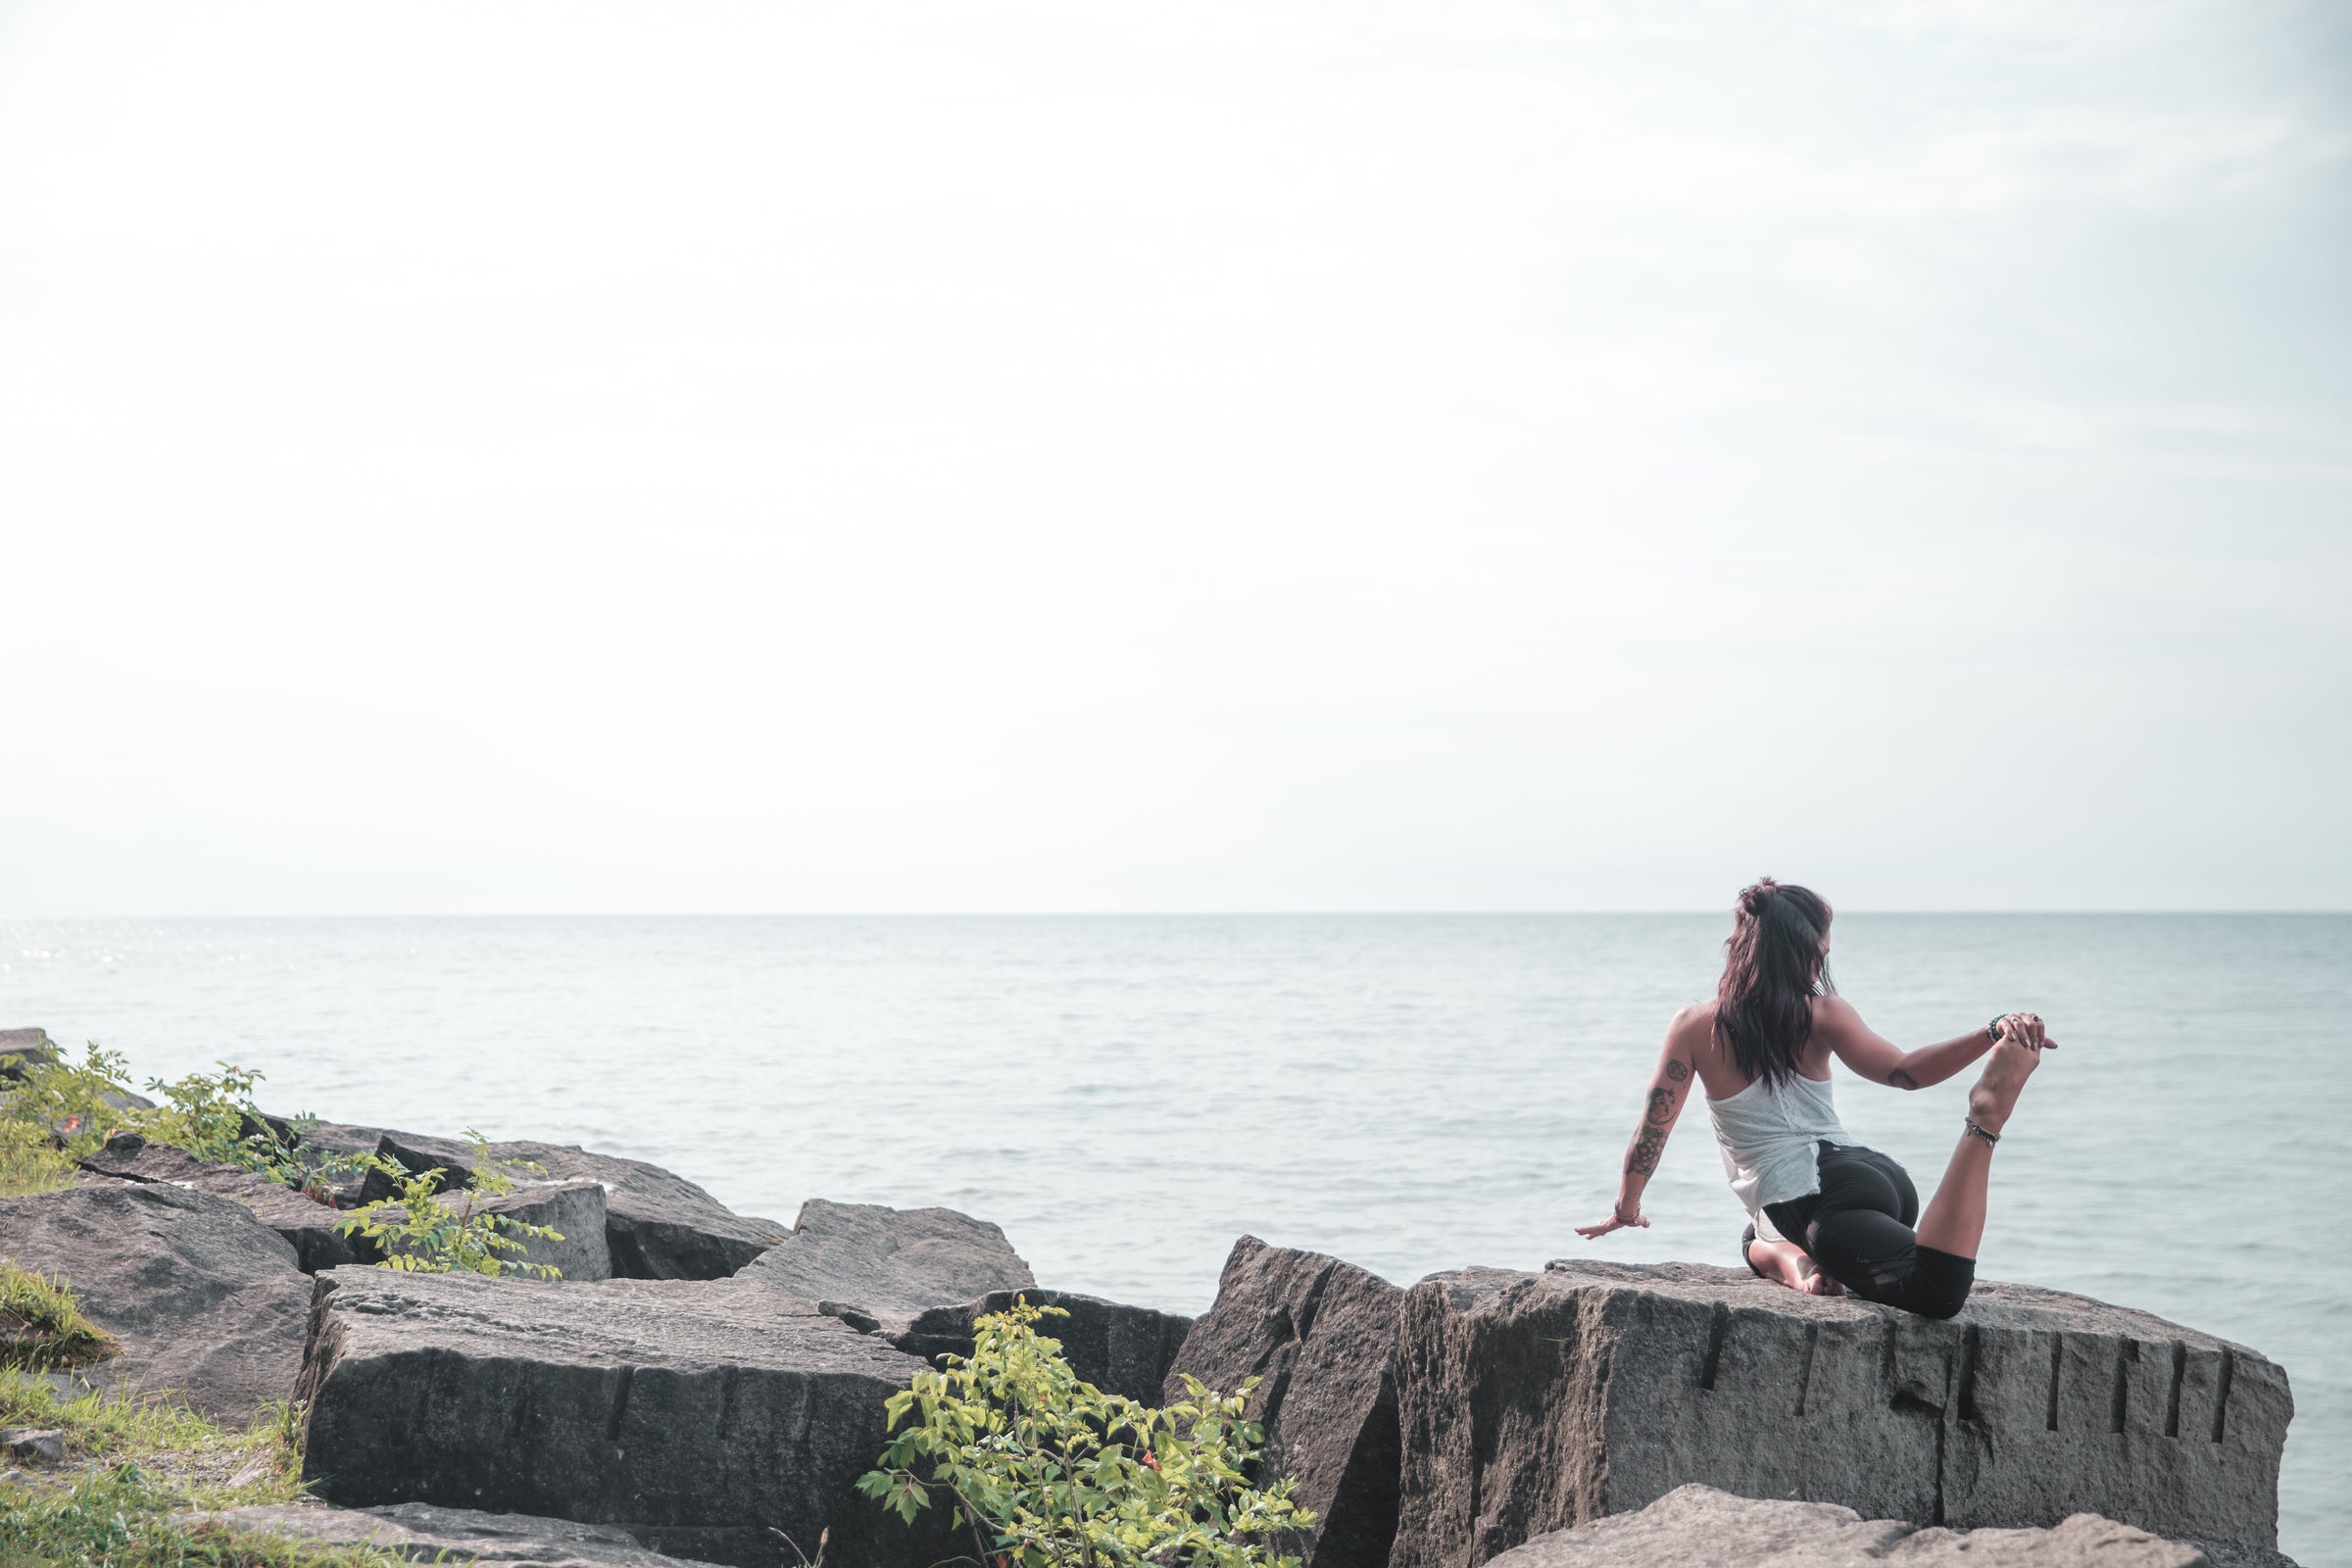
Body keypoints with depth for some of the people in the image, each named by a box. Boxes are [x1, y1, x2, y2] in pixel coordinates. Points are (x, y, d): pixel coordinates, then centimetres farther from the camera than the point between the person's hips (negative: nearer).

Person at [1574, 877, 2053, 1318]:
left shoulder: (1694, 1027, 4)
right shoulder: (1821, 1013, 7)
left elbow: (1653, 1129, 12)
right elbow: (1905, 1071, -9)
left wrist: (1627, 1208, 27)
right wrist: (1992, 1034, -12)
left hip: (1821, 1201, -4)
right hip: (1881, 1176, 4)